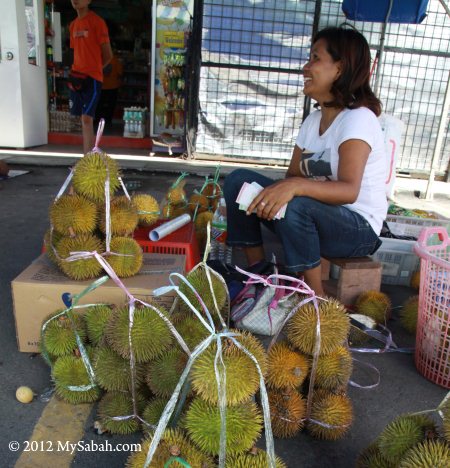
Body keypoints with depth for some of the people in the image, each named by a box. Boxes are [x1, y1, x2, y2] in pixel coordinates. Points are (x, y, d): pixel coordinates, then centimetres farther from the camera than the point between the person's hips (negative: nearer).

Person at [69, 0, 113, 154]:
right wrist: (76, 71, 6)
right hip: (77, 79, 7)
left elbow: (108, 55, -5)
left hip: (92, 78, -7)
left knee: (87, 119, -14)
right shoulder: (73, 25, 16)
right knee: (84, 120, 10)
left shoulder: (97, 22, -6)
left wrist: (92, 69, 3)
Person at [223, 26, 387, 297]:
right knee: (238, 180, -5)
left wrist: (296, 187, -45)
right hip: (315, 215, 7)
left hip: (359, 228, -7)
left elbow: (349, 190, -29)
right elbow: (293, 175, 5)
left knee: (294, 206, -38)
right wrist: (276, 191, -18)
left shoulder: (358, 118, -15)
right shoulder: (314, 119, 10)